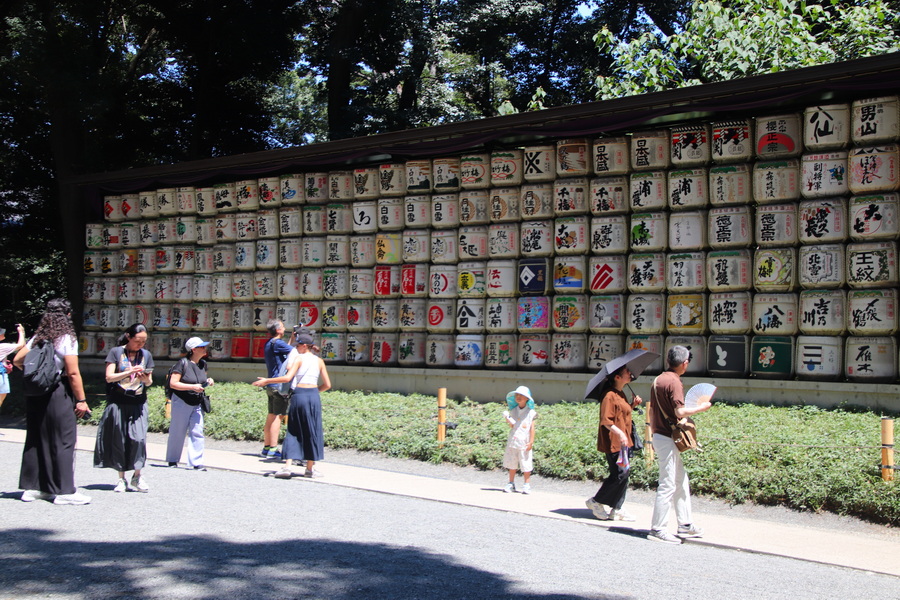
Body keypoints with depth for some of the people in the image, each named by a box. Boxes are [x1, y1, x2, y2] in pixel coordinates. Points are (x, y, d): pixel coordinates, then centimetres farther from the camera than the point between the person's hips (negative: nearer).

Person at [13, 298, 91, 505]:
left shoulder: (37, 338, 8)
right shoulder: (67, 339, -10)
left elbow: (18, 360, 12)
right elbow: (73, 373, -14)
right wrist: (81, 400, -9)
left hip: (35, 394, 7)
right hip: (59, 393, -7)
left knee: (36, 439, 13)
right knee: (62, 441, -1)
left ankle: (32, 487, 20)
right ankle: (64, 491, 2)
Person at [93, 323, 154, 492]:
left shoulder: (146, 355, 11)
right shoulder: (116, 352, 1)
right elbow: (109, 377, -6)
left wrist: (146, 378, -10)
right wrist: (129, 372, -19)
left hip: (138, 404, 2)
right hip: (118, 403, -2)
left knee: (139, 438, -11)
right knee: (119, 440, 2)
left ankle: (137, 476, 0)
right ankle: (121, 479, 11)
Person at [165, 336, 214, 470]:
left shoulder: (203, 363, 7)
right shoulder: (183, 363, -13)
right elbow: (173, 383, -17)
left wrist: (208, 381, 2)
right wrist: (193, 387, -23)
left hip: (197, 403, 5)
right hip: (182, 402, -5)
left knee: (197, 432, -3)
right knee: (178, 432, 7)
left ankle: (196, 462, -1)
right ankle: (172, 460, 22)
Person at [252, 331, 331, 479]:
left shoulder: (299, 358, -1)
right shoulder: (319, 361, 11)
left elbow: (287, 378, -14)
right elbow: (327, 385, 10)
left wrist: (267, 381, -7)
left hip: (299, 394, -3)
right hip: (314, 396, 3)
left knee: (293, 430, 6)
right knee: (312, 431, 10)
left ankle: (287, 466, -1)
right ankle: (310, 468, 14)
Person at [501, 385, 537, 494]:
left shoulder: (530, 412, -1)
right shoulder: (513, 411, 8)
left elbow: (532, 428, -1)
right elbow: (511, 426, 11)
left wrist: (531, 441, -6)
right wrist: (508, 421, -11)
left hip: (524, 443, -3)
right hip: (512, 442, 4)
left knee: (526, 464, -1)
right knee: (512, 464, 9)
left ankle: (527, 485, 8)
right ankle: (511, 484, 19)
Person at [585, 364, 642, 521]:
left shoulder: (621, 394, 17)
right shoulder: (610, 395, -14)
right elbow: (606, 420, -20)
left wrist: (633, 404, 13)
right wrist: (619, 433, -31)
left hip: (623, 441, 10)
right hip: (613, 442, -10)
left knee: (624, 473, 7)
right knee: (620, 474, -9)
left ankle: (616, 510, 12)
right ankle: (595, 502, 5)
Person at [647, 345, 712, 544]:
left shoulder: (658, 380, 12)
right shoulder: (674, 382, -16)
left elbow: (651, 410, 17)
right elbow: (680, 412, -24)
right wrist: (700, 408, -8)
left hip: (659, 436, 10)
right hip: (668, 439, -10)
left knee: (681, 481, 16)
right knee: (668, 485, -4)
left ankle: (685, 524, 22)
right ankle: (657, 529, 1)